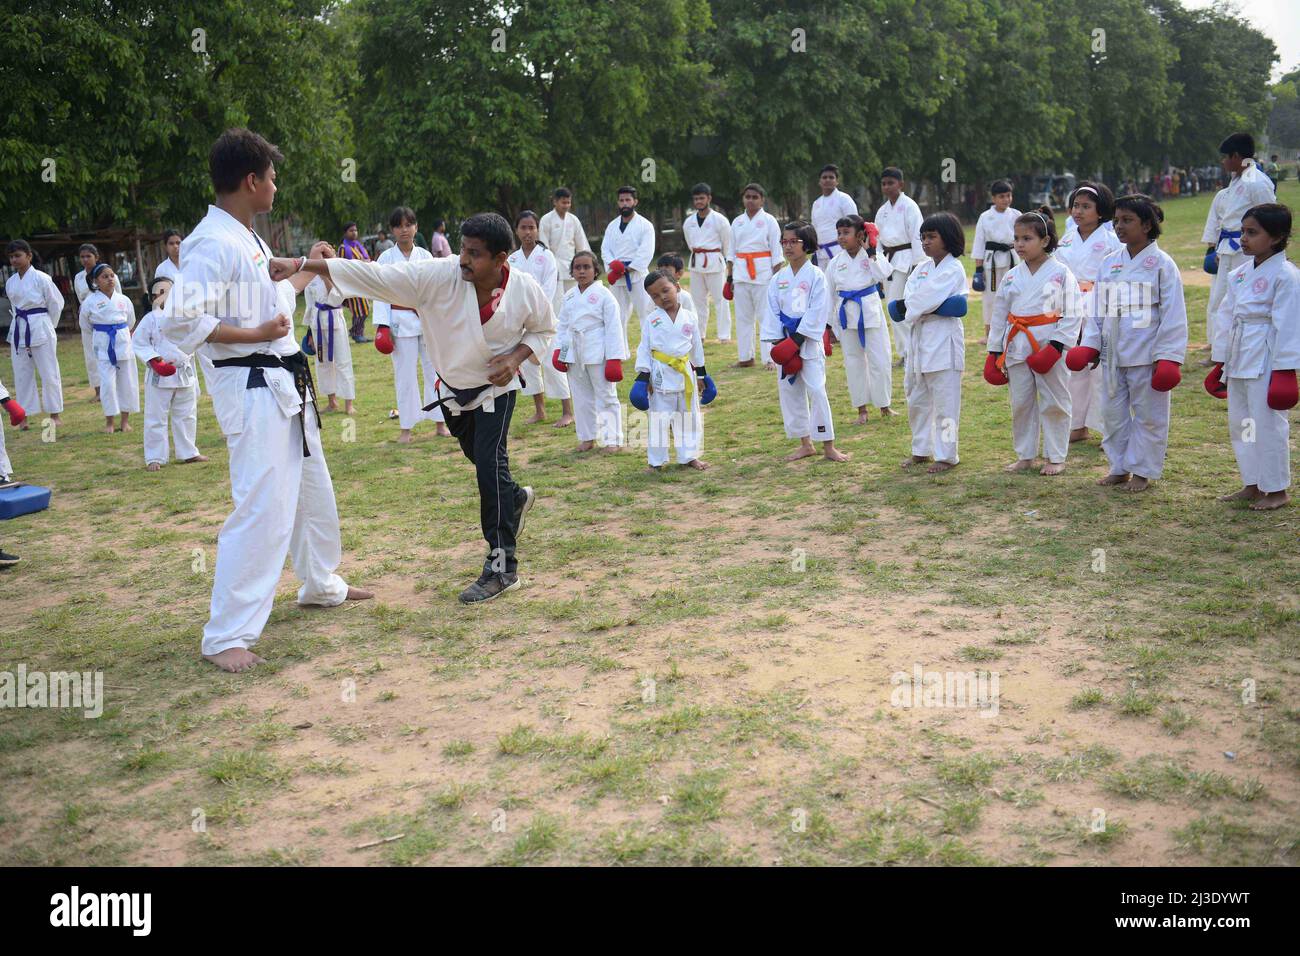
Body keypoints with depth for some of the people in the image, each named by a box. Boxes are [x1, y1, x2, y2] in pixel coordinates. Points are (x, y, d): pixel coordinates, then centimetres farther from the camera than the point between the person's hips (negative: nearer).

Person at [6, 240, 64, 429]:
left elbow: (56, 303, -4)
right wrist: (12, 336, 13)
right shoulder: (10, 282, 8)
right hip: (18, 330, 6)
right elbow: (14, 308, 18)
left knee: (48, 372, 1)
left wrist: (47, 326, 2)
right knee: (22, 374, 8)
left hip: (40, 330, -5)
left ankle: (55, 414, 12)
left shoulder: (41, 278, -9)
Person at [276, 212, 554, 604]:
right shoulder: (438, 276, -24)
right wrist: (301, 264, -37)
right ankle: (516, 499, 56)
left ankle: (502, 567, -9)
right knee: (481, 460, 21)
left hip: (495, 388, -3)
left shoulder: (526, 290, -22)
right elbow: (374, 273, -29)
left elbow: (543, 329, -1)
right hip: (453, 388, 3)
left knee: (490, 463, -18)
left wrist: (517, 357, -21)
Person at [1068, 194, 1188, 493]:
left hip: (1146, 356, -6)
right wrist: (1090, 344, 3)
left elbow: (1173, 314, -9)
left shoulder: (1162, 264, -8)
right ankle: (1119, 468, 26)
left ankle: (1143, 472, 16)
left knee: (1148, 414, 5)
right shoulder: (1109, 263, 8)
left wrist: (1168, 357, -13)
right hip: (1112, 354, 6)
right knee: (1114, 412, 13)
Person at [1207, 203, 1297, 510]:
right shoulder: (1241, 273, 10)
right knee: (1240, 422, 14)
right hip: (1238, 359, 8)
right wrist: (1220, 361, 14)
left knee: (1268, 424, -2)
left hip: (1266, 361, -8)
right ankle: (1252, 485, 28)